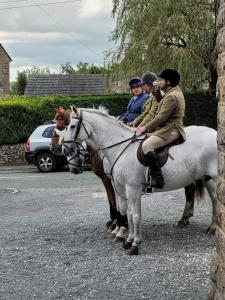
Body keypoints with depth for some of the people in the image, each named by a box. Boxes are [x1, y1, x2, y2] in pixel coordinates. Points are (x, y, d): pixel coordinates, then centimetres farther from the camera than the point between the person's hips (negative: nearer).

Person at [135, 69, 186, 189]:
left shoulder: (172, 97, -18)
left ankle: (157, 179, -32)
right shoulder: (175, 90, 16)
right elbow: (161, 102, 34)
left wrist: (145, 128, -13)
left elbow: (161, 117, -20)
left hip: (170, 130, -12)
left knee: (146, 145, -29)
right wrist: (156, 91, 19)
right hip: (168, 128, 12)